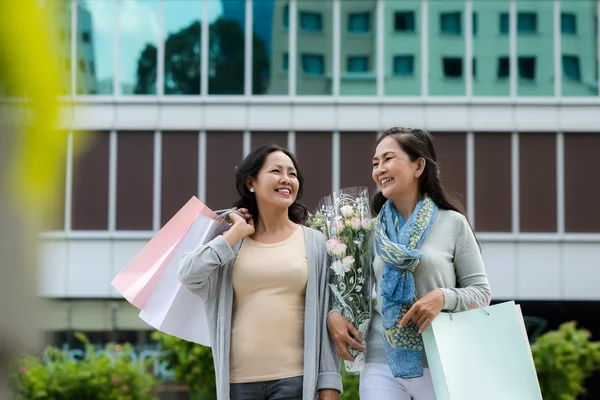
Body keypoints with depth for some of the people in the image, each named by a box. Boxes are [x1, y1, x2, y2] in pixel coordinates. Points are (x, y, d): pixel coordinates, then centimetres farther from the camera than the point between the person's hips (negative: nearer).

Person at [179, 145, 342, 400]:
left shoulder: (314, 242, 6)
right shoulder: (231, 244, 9)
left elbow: (325, 316, 5)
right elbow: (188, 275, -9)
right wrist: (238, 233, -1)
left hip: (295, 378, -1)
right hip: (239, 379, 1)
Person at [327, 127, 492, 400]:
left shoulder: (453, 224, 1)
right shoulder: (372, 231, 10)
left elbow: (481, 291, 2)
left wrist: (444, 297, -16)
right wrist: (332, 314, -4)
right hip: (382, 367, 2)